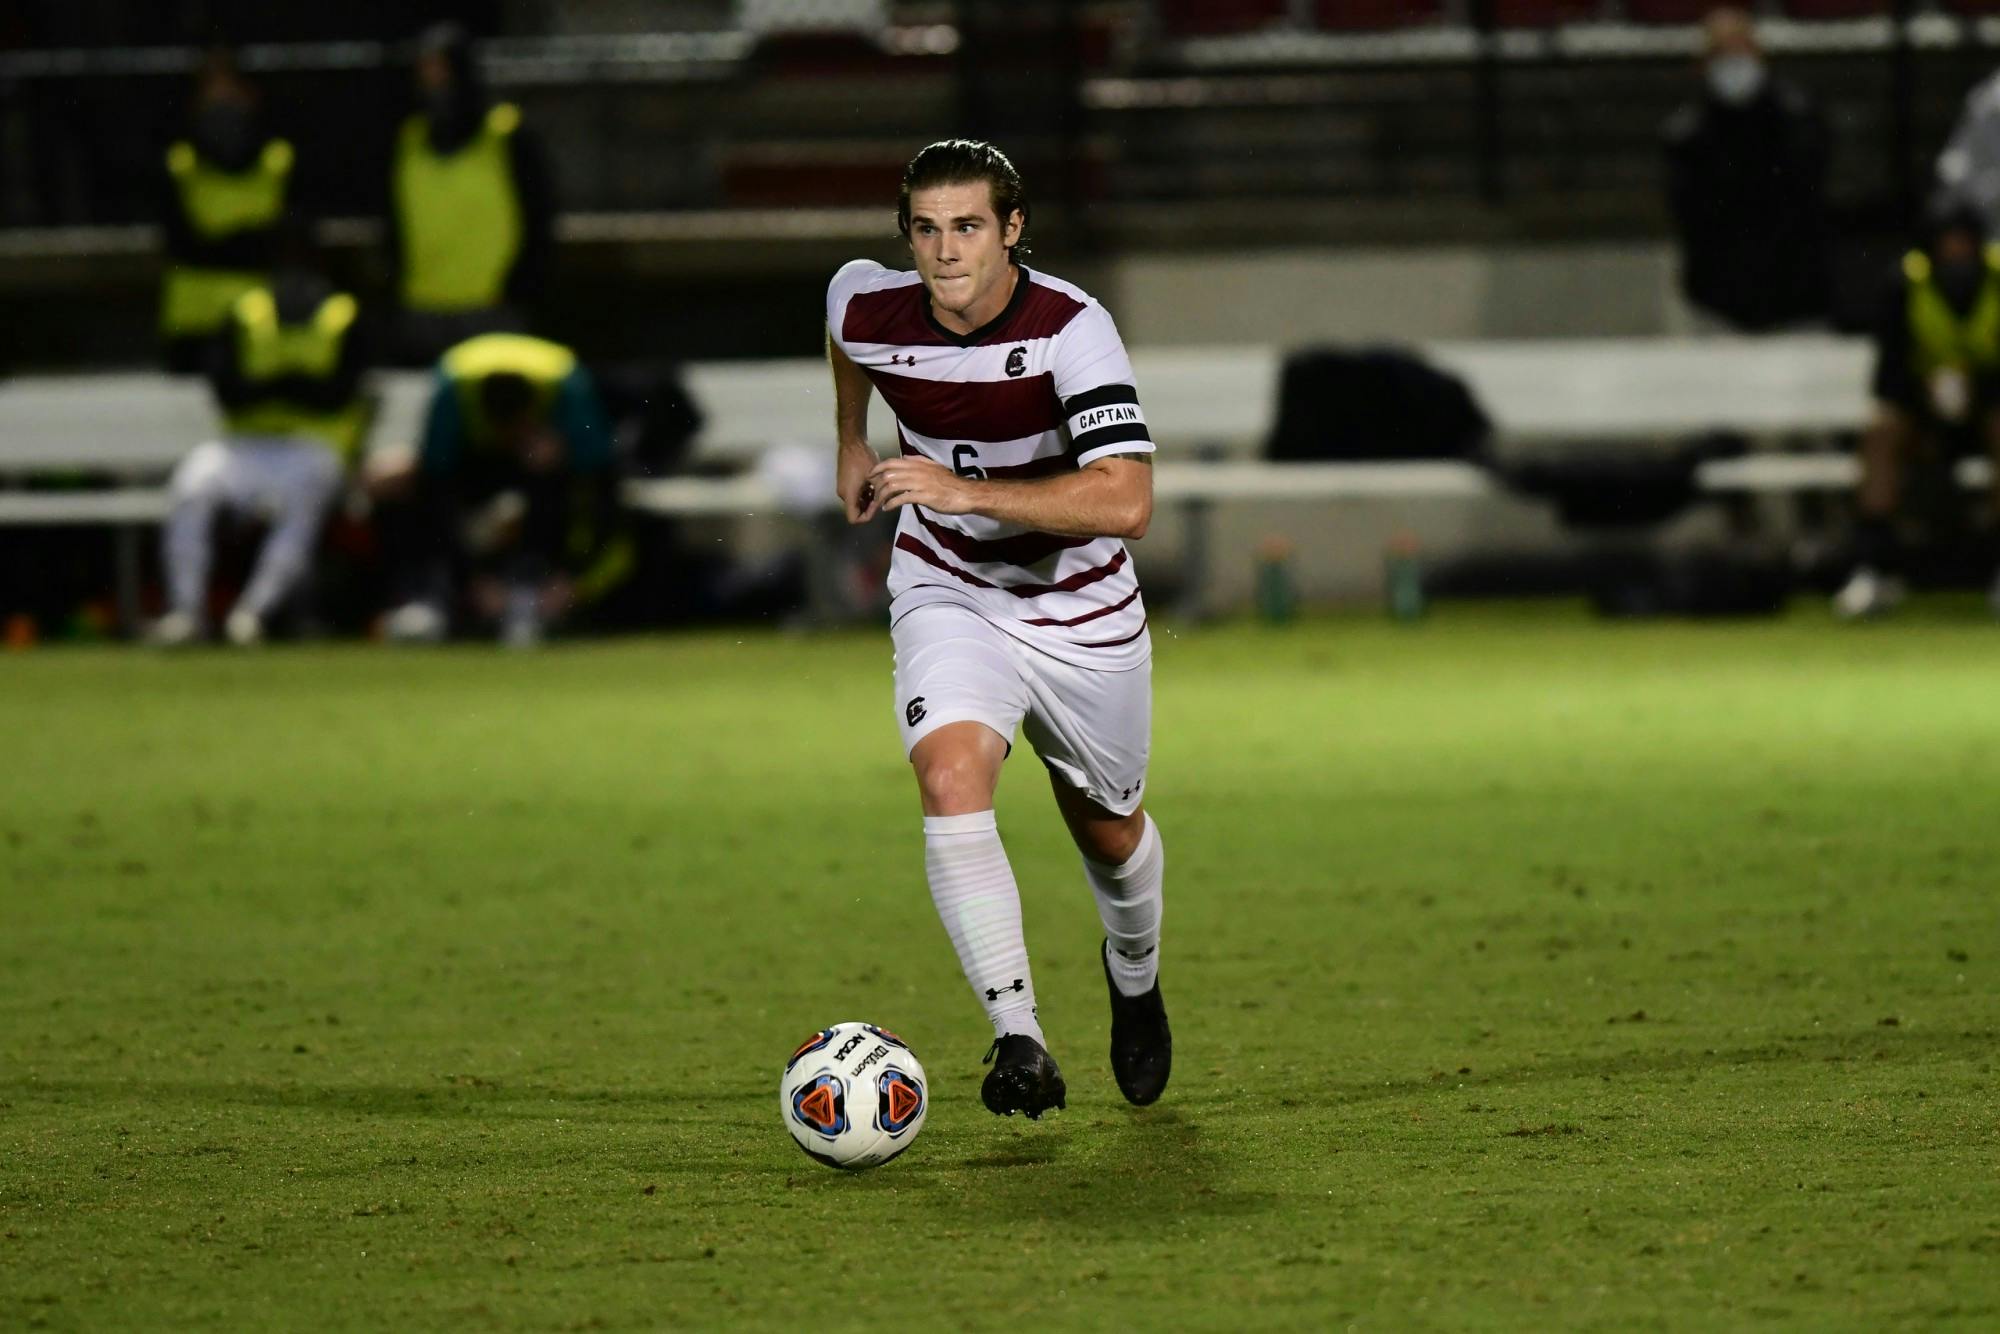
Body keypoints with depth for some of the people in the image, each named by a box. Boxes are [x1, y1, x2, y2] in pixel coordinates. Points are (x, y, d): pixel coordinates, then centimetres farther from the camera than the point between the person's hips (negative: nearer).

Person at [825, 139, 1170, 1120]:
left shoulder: (1070, 330, -27)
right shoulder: (866, 308, -15)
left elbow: (1125, 501, -37)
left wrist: (967, 490, -41)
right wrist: (852, 442, 21)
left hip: (1080, 607, -1)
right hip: (947, 592, 1)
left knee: (1107, 828, 16)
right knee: (951, 778, -26)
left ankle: (1134, 975, 51)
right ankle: (1019, 1041, -27)